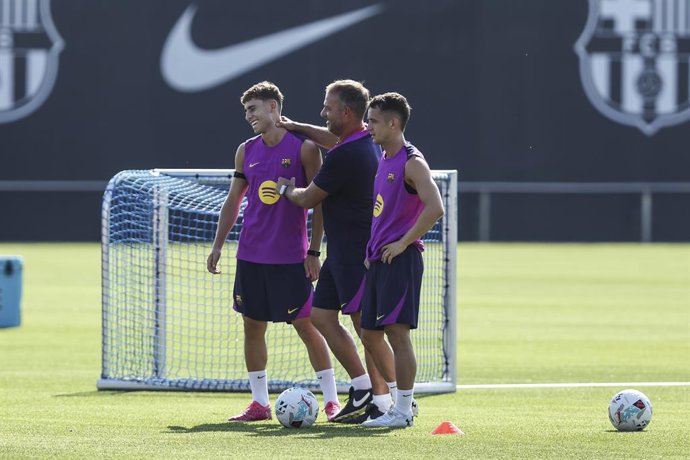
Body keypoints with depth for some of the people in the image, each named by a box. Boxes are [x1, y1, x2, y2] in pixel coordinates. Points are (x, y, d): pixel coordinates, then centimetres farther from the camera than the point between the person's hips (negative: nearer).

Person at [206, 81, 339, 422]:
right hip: (251, 254, 5)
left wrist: (313, 252, -9)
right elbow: (233, 201, 15)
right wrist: (217, 246, 10)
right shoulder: (246, 151, 8)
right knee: (252, 326, 6)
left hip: (291, 257, -5)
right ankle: (259, 404, 14)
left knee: (307, 326, -4)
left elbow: (319, 202, -5)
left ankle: (332, 401, 3)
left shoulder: (304, 148, -6)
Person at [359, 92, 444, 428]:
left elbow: (435, 208, -22)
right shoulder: (383, 161, 15)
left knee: (397, 331, -10)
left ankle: (403, 411, -6)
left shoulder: (412, 163, -12)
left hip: (401, 260, -9)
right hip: (378, 261, 9)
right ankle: (401, 400, 19)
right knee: (370, 335, 10)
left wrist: (403, 243, -18)